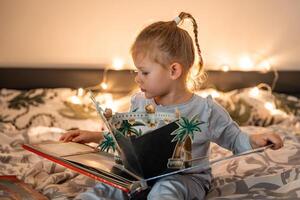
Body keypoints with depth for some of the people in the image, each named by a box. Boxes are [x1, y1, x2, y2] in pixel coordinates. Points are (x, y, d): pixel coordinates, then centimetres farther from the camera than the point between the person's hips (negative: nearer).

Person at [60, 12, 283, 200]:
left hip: (186, 178, -4)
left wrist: (254, 140, -18)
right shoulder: (140, 103, 7)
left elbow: (233, 138, 3)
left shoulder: (206, 110, -8)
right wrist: (94, 136, 15)